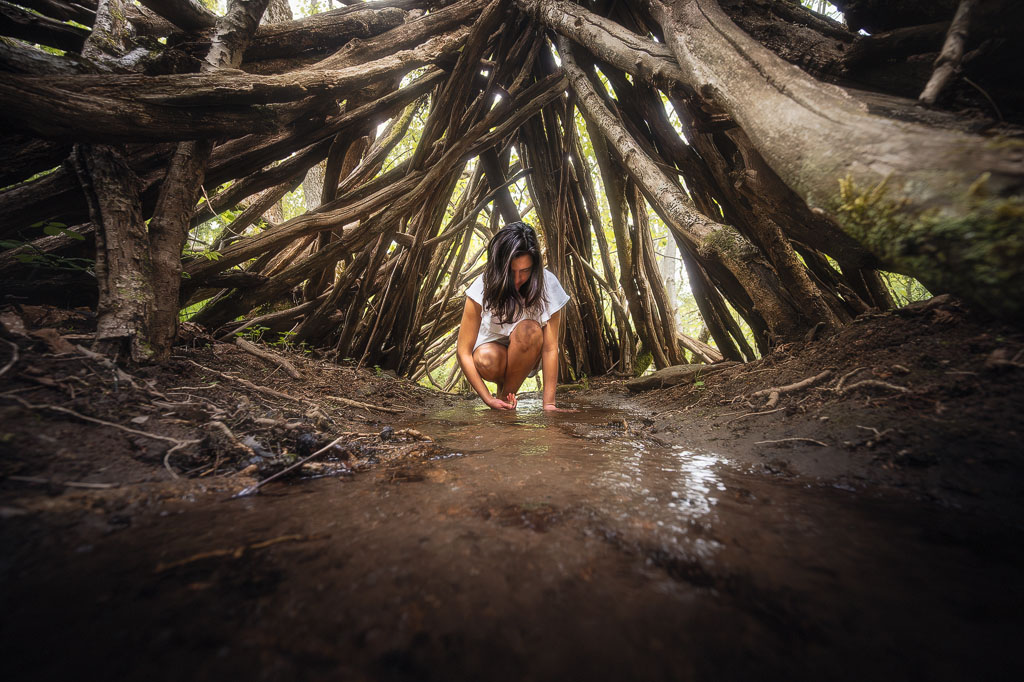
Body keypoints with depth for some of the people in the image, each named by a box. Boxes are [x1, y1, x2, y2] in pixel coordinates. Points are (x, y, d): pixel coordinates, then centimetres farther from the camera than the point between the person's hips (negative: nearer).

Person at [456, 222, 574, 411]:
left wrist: (549, 404, -25)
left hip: (529, 355, 1)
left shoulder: (547, 284, -20)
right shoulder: (483, 287, -21)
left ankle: (505, 395, -13)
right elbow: (463, 351, -21)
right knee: (485, 359, -36)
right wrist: (488, 399, -26)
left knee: (529, 330, -34)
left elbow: (550, 348, -21)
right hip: (493, 347, 0)